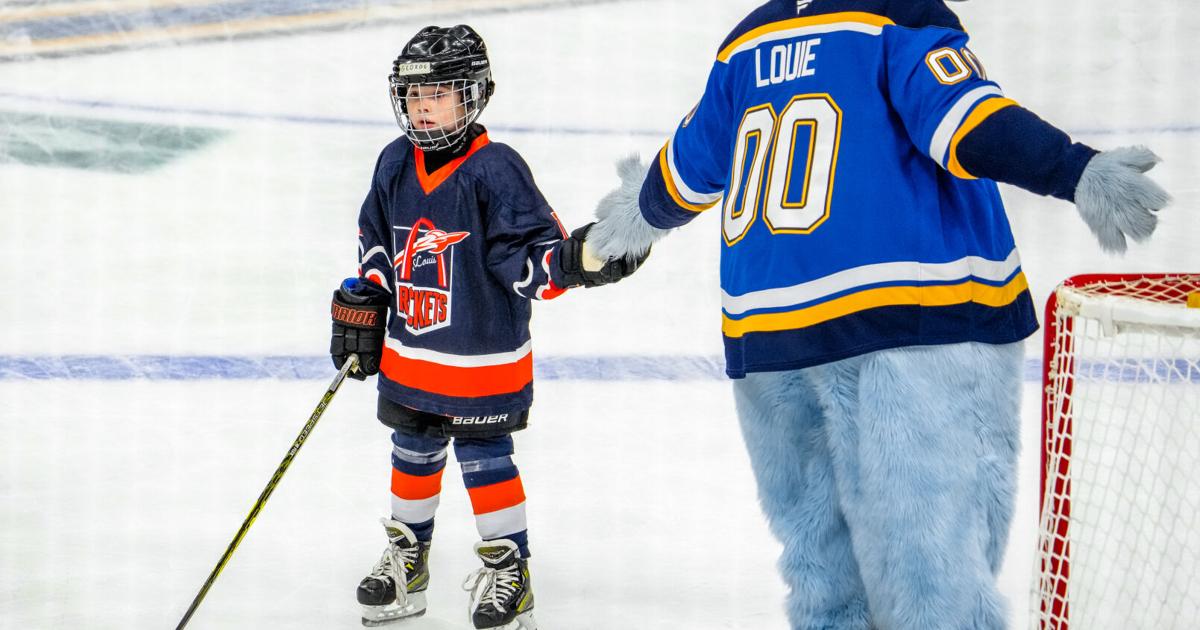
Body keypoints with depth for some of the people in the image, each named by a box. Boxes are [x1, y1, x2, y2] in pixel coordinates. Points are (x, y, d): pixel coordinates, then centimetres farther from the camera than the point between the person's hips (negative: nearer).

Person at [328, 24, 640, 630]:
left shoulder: (495, 170, -17)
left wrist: (571, 260, -36)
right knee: (413, 454, 18)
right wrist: (359, 310, 12)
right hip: (408, 351, 6)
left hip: (483, 357, -6)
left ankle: (508, 569, 18)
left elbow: (530, 252, -18)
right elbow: (376, 248, 13)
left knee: (484, 457, 2)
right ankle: (407, 557, 36)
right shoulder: (395, 165, 3)